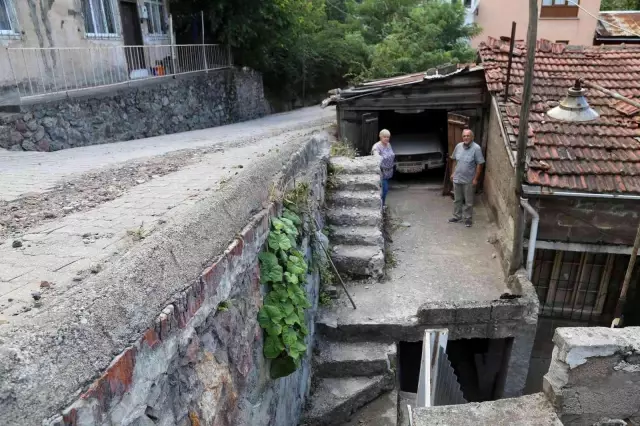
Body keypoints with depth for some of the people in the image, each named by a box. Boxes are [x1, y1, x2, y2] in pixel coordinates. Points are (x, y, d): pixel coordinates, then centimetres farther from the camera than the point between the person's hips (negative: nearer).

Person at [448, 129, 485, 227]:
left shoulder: (476, 148, -14)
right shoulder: (458, 146, 1)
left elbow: (479, 164, -13)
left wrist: (475, 179, -15)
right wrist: (453, 173, 10)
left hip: (469, 180, -5)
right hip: (457, 179, 5)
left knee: (468, 202, 7)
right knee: (457, 200, 16)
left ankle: (468, 218, 21)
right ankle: (457, 216, 30)